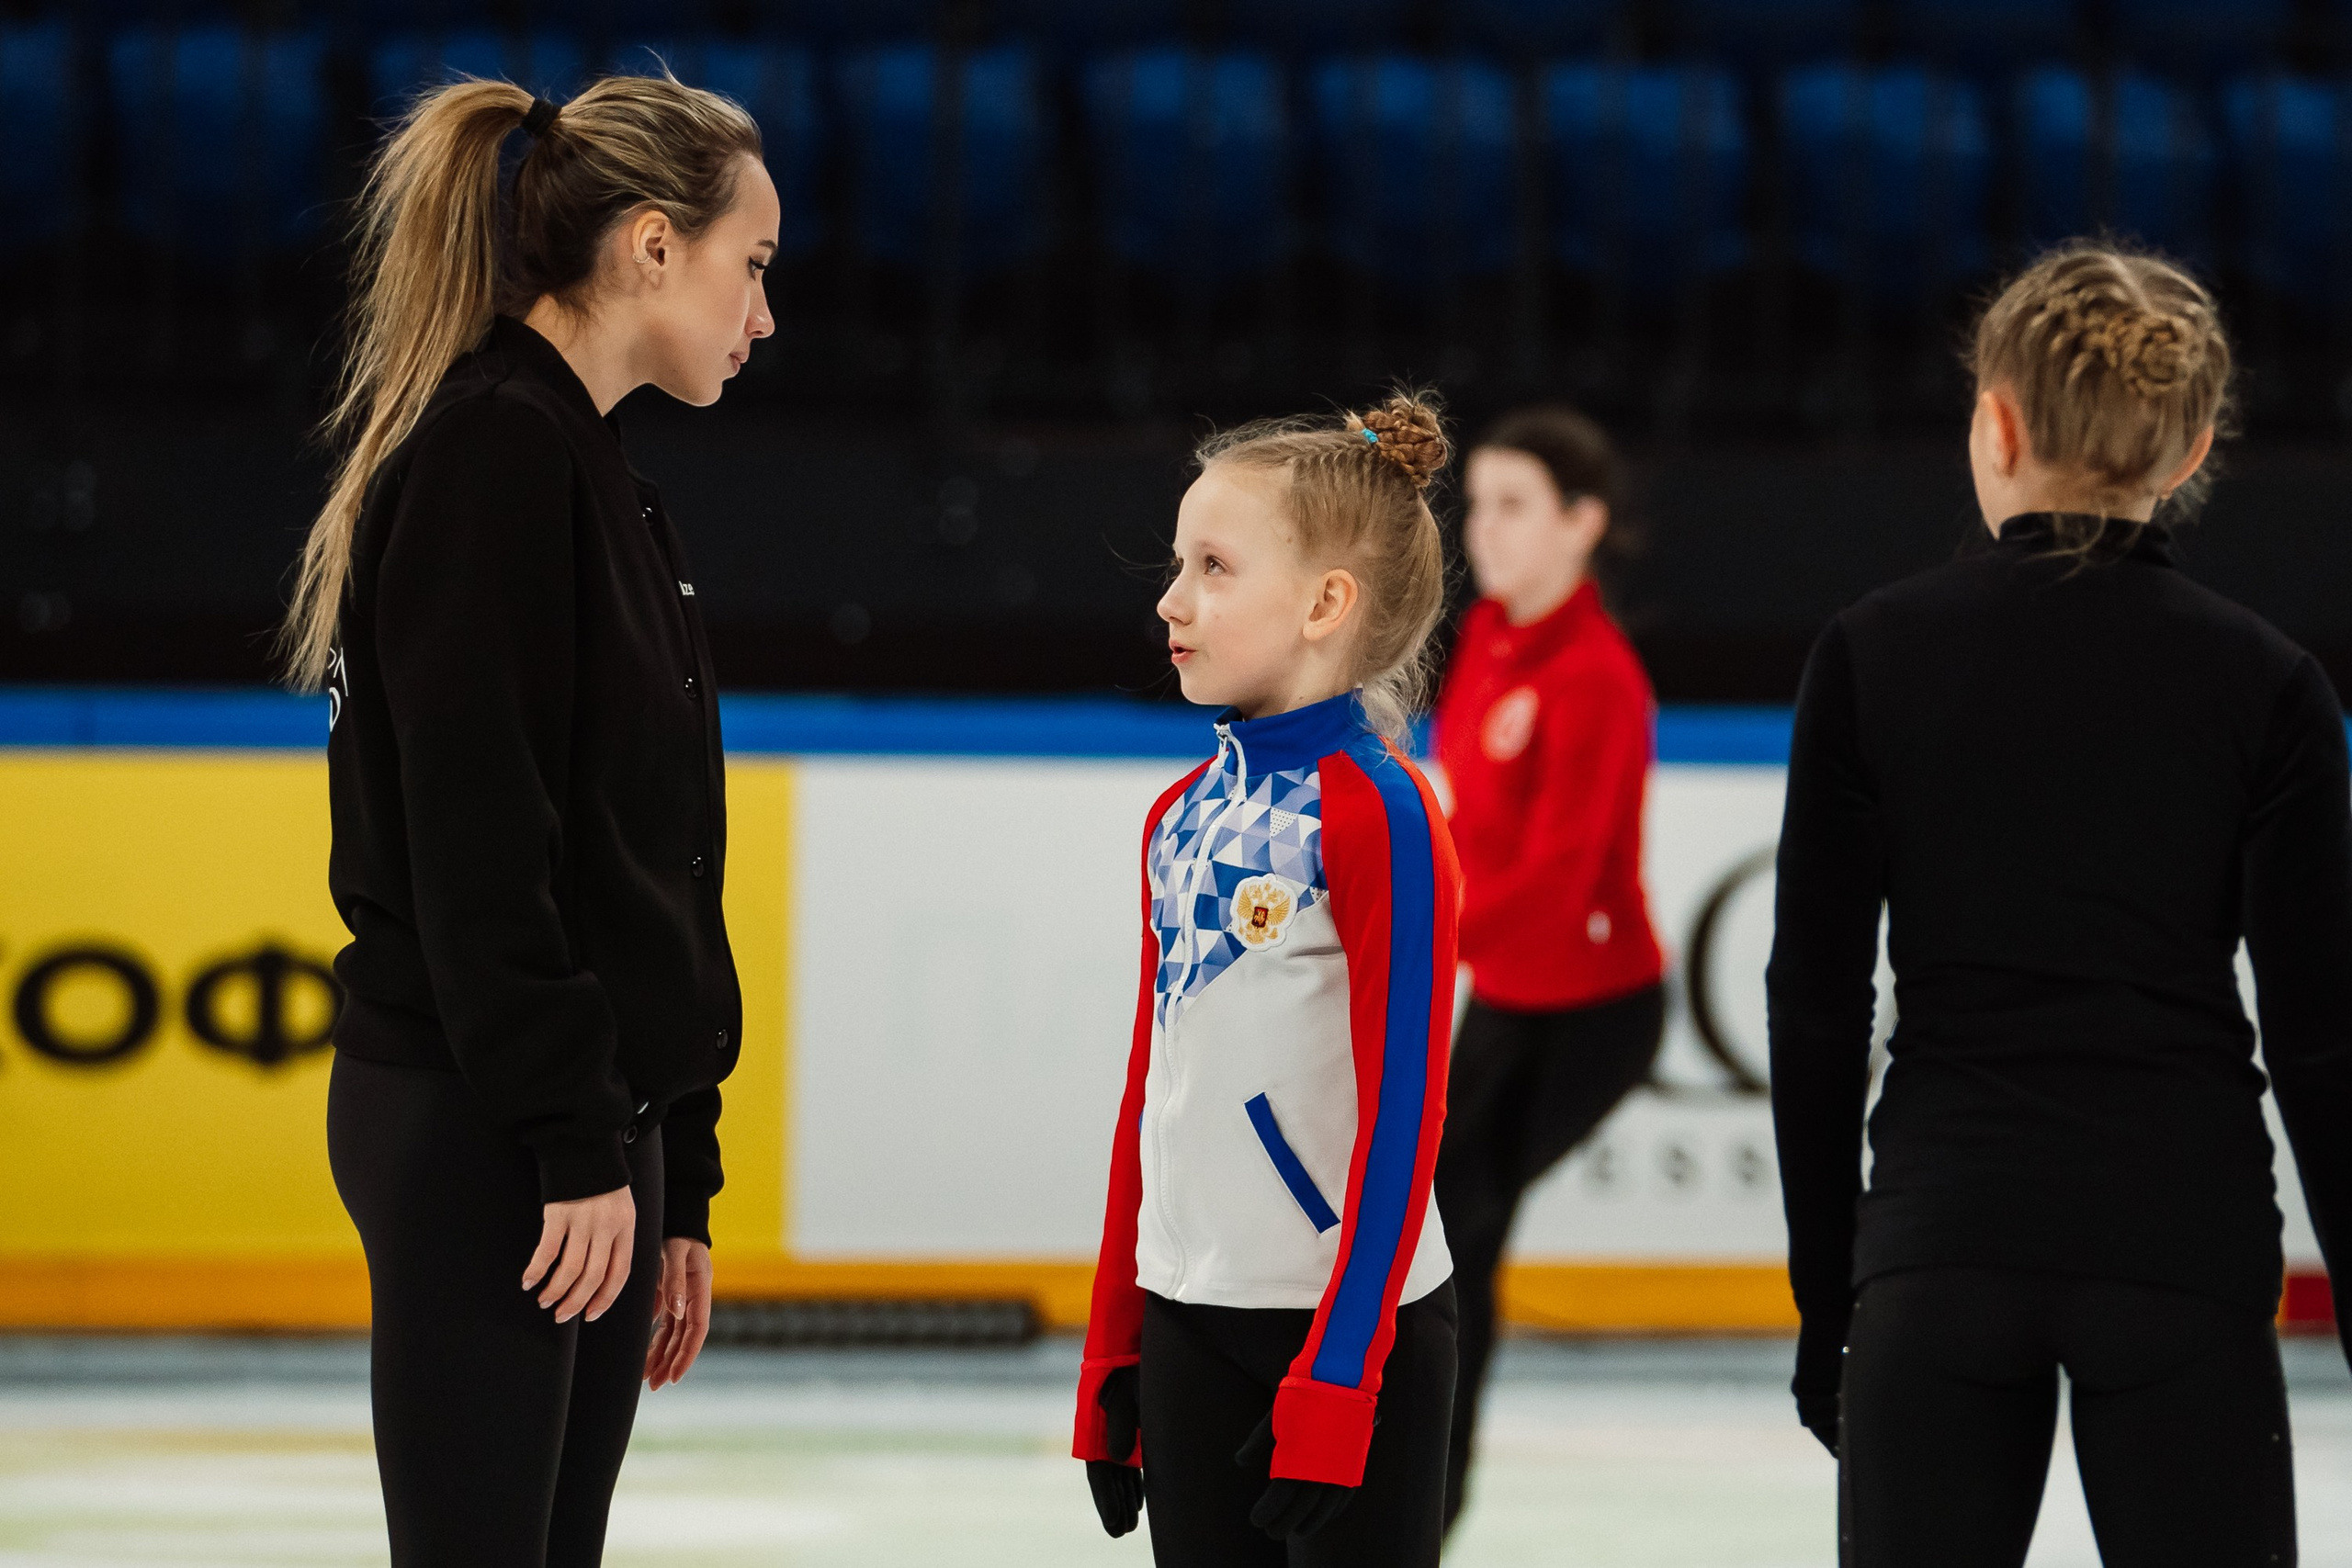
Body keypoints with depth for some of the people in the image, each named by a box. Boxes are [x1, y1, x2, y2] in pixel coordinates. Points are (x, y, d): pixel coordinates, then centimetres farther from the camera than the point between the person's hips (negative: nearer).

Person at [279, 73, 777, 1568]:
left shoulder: (594, 475, 18)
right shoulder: (494, 449, -11)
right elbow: (478, 841, -18)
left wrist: (676, 1178, 19)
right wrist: (579, 1139, -19)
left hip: (586, 1120, 9)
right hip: (479, 1126, -9)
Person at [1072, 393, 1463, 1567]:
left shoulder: (1374, 813, -11)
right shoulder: (1182, 818, 11)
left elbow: (1400, 1109, -15)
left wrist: (1337, 1381, -18)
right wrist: (1111, 1359, 16)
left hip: (1351, 1327, -7)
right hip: (1189, 1325, 7)